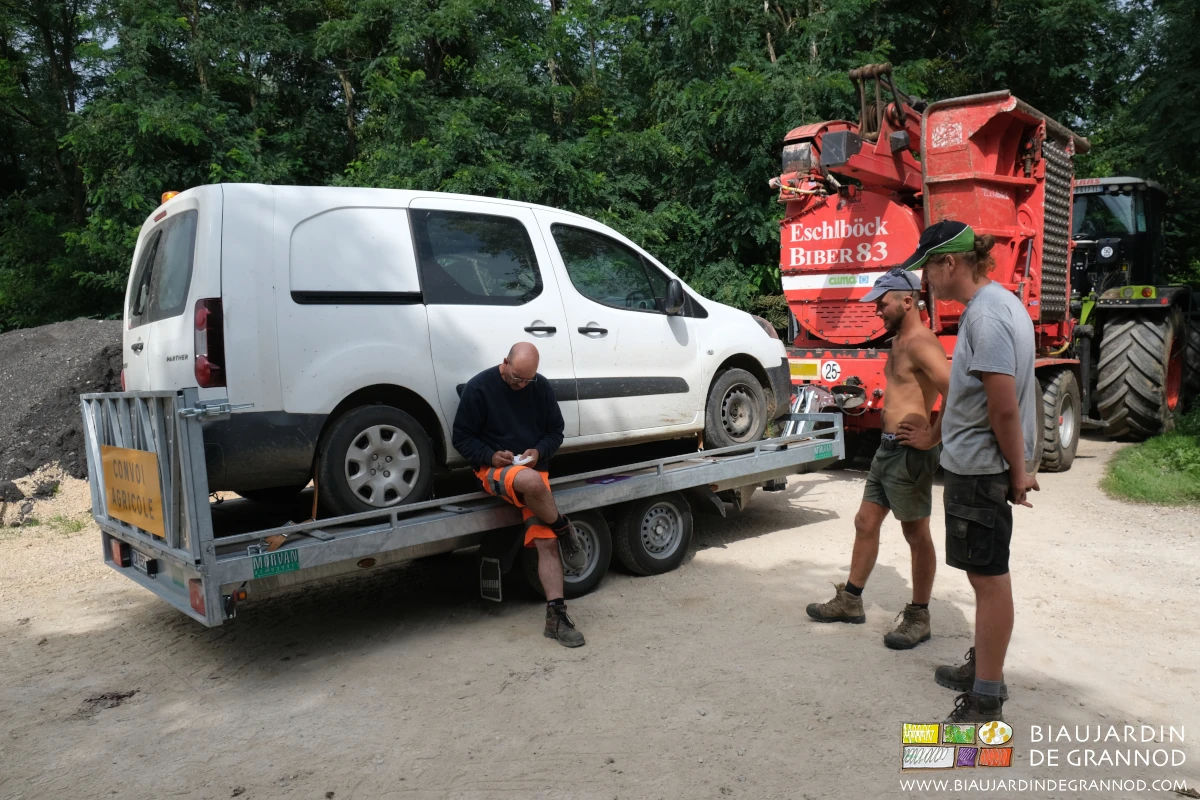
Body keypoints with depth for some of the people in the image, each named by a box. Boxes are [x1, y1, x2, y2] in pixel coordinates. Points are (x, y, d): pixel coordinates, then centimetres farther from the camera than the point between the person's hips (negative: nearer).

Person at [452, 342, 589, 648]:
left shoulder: (542, 387, 3)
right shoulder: (479, 388, -7)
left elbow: (556, 431, 11)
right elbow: (461, 438, -2)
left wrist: (539, 452, -10)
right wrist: (491, 456, -18)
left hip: (534, 470, 4)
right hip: (494, 470, -3)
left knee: (547, 543, -11)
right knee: (531, 481, -39)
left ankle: (556, 616, -5)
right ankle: (565, 531, -12)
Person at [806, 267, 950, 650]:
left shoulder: (920, 342, -17)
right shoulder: (898, 341, 14)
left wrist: (933, 439, -20)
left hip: (909, 453, -10)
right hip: (888, 447, 10)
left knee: (916, 535, 3)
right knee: (865, 524, 15)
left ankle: (918, 617, 16)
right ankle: (850, 600, 27)